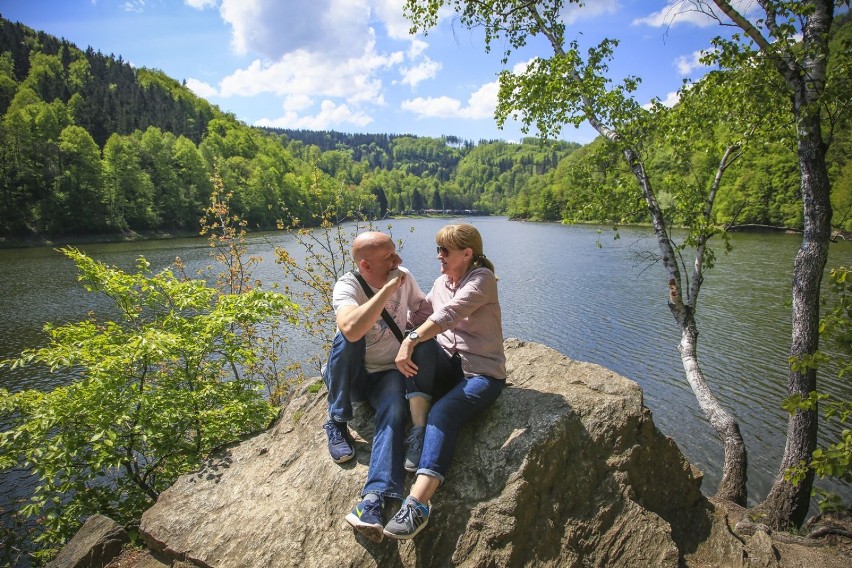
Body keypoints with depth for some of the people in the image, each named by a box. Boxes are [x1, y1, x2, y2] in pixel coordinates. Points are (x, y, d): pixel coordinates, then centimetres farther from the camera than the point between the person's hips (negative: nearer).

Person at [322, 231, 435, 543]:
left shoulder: (404, 277, -7)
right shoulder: (347, 286, -21)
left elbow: (424, 310, 11)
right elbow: (351, 330, -42)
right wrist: (388, 289, -37)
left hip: (388, 373, 2)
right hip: (350, 376, -2)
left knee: (394, 413, -29)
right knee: (349, 337, -32)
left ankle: (374, 498, -39)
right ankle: (337, 424, -17)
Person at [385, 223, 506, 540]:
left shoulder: (482, 278, -11)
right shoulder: (441, 282, 13)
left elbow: (450, 313, -26)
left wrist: (411, 340, -34)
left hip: (483, 371, -6)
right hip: (448, 360, 6)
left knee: (443, 412, -32)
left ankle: (419, 502, -44)